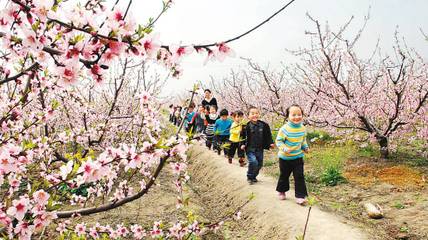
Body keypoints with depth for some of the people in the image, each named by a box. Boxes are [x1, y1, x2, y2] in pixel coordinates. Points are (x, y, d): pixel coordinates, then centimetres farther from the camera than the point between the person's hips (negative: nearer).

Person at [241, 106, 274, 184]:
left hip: (259, 149, 5)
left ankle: (254, 176, 33)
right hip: (250, 149, -4)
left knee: (259, 164, 11)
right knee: (253, 162, -19)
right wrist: (242, 144, -13)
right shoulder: (247, 126, -11)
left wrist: (271, 143, 3)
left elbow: (268, 135, 9)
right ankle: (249, 177, 3)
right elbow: (242, 136, -3)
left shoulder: (263, 125, -1)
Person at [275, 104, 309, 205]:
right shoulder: (285, 129, -19)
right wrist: (284, 148, -30)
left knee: (299, 176, -1)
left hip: (298, 156, 3)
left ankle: (300, 196, 6)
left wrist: (305, 147, 1)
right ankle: (281, 191, 37)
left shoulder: (302, 128, -2)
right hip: (285, 157, -3)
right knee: (284, 175, 14)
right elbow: (278, 141, -16)